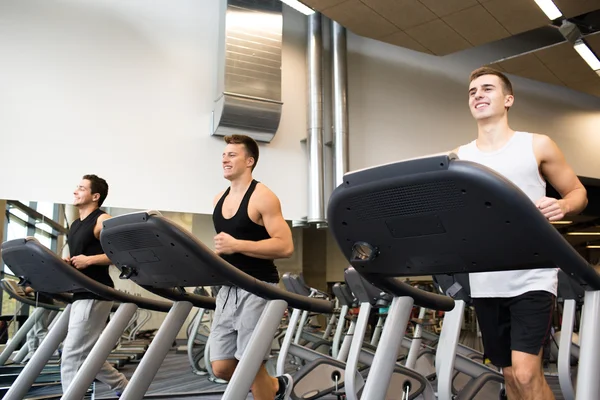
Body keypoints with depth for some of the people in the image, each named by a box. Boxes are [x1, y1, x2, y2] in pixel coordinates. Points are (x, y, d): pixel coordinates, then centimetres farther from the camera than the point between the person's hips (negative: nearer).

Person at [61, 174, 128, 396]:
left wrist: (89, 260, -23)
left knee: (72, 356, -9)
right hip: (80, 294, 10)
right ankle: (125, 388, 29)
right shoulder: (75, 225, 18)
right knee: (87, 355, 15)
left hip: (95, 295, -10)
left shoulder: (103, 220, -8)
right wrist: (66, 262, 5)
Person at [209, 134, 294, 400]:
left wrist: (236, 245, -22)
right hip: (228, 289, 8)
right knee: (221, 367, 9)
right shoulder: (219, 200, 13)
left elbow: (285, 246, -17)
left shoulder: (263, 197, -9)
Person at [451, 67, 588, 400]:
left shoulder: (538, 146, 2)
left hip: (532, 279, -3)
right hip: (484, 284, 3)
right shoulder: (458, 159, 9)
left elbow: (579, 193, 7)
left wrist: (562, 206, -16)